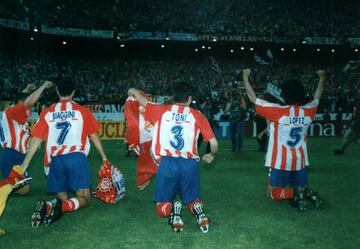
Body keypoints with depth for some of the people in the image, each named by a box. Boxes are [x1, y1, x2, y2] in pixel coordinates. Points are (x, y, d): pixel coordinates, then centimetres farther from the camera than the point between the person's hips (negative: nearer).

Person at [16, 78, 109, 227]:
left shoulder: (47, 113, 12)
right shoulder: (83, 111, 7)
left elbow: (36, 139, 9)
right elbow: (94, 136, 12)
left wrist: (25, 164, 15)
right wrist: (104, 157, 23)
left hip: (56, 160, 3)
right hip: (77, 157, -3)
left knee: (62, 198, 15)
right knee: (84, 199, 4)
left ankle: (46, 206, -19)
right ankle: (61, 206, -26)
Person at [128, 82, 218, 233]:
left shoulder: (162, 110, 9)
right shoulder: (197, 115, 8)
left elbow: (145, 103, 29)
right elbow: (214, 143, 6)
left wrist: (134, 92, 50)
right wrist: (212, 155, 28)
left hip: (168, 163, 0)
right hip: (190, 164, 1)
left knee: (162, 208, 13)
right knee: (193, 200, 21)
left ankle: (172, 210, -23)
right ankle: (198, 210, -16)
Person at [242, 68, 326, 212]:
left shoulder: (278, 111, -18)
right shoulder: (308, 111, -4)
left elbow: (253, 99, -13)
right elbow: (317, 98, 19)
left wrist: (245, 77, -2)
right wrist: (321, 78, 33)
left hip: (280, 161, -4)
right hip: (300, 161, 4)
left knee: (273, 192, 8)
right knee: (302, 188, 19)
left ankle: (296, 194, -19)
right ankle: (306, 193, -15)